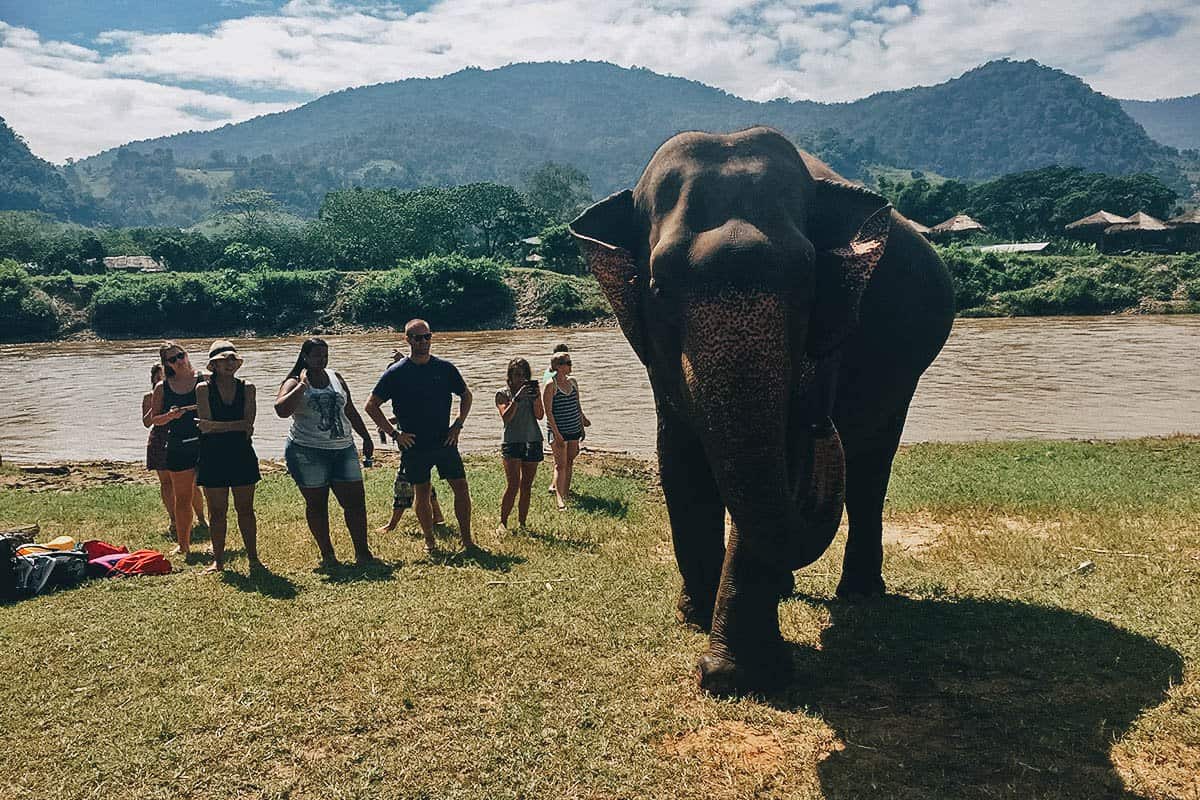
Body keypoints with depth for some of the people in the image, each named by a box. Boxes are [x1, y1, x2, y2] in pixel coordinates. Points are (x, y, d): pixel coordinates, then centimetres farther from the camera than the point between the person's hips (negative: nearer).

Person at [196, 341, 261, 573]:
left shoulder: (247, 388, 3)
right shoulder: (203, 389, -1)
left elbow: (248, 425, -8)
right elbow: (205, 425, -11)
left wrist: (216, 426, -15)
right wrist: (237, 427, -15)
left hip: (242, 455, 1)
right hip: (213, 456, -1)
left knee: (245, 509, 6)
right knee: (217, 511, 5)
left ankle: (253, 558, 13)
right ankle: (218, 560, 17)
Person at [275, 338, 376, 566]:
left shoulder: (335, 378, 12)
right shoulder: (294, 382, -3)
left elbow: (350, 411, 21)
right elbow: (281, 409, -23)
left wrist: (366, 438, 23)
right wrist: (303, 385, -18)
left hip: (343, 449, 4)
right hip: (307, 452, -4)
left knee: (355, 500, 0)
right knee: (316, 503, 4)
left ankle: (362, 552, 9)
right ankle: (327, 554, 16)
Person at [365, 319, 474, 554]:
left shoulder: (445, 368, 2)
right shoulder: (396, 373, -5)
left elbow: (466, 395, 16)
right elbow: (371, 406, 0)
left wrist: (458, 425, 5)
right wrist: (394, 433, -6)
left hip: (445, 442, 2)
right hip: (414, 445, -2)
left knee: (461, 488, -1)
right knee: (422, 494, 6)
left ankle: (467, 539, 11)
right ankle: (429, 540, 23)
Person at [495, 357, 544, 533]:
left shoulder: (533, 390, 11)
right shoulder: (503, 394, 4)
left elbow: (540, 415, -1)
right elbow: (506, 417, -12)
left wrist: (536, 397, -15)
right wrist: (517, 398, -20)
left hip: (533, 442, 3)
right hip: (512, 441, -3)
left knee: (526, 487, 6)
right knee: (513, 486, -12)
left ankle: (522, 523, 14)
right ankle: (503, 524, -3)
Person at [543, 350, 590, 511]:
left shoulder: (573, 382, 9)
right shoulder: (551, 386, -11)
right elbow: (548, 412, -13)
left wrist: (582, 425, 16)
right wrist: (556, 434, -18)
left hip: (574, 428, 6)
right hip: (558, 430, -6)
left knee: (570, 462, 12)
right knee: (560, 464, -10)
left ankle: (565, 492, 23)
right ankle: (559, 499, -13)